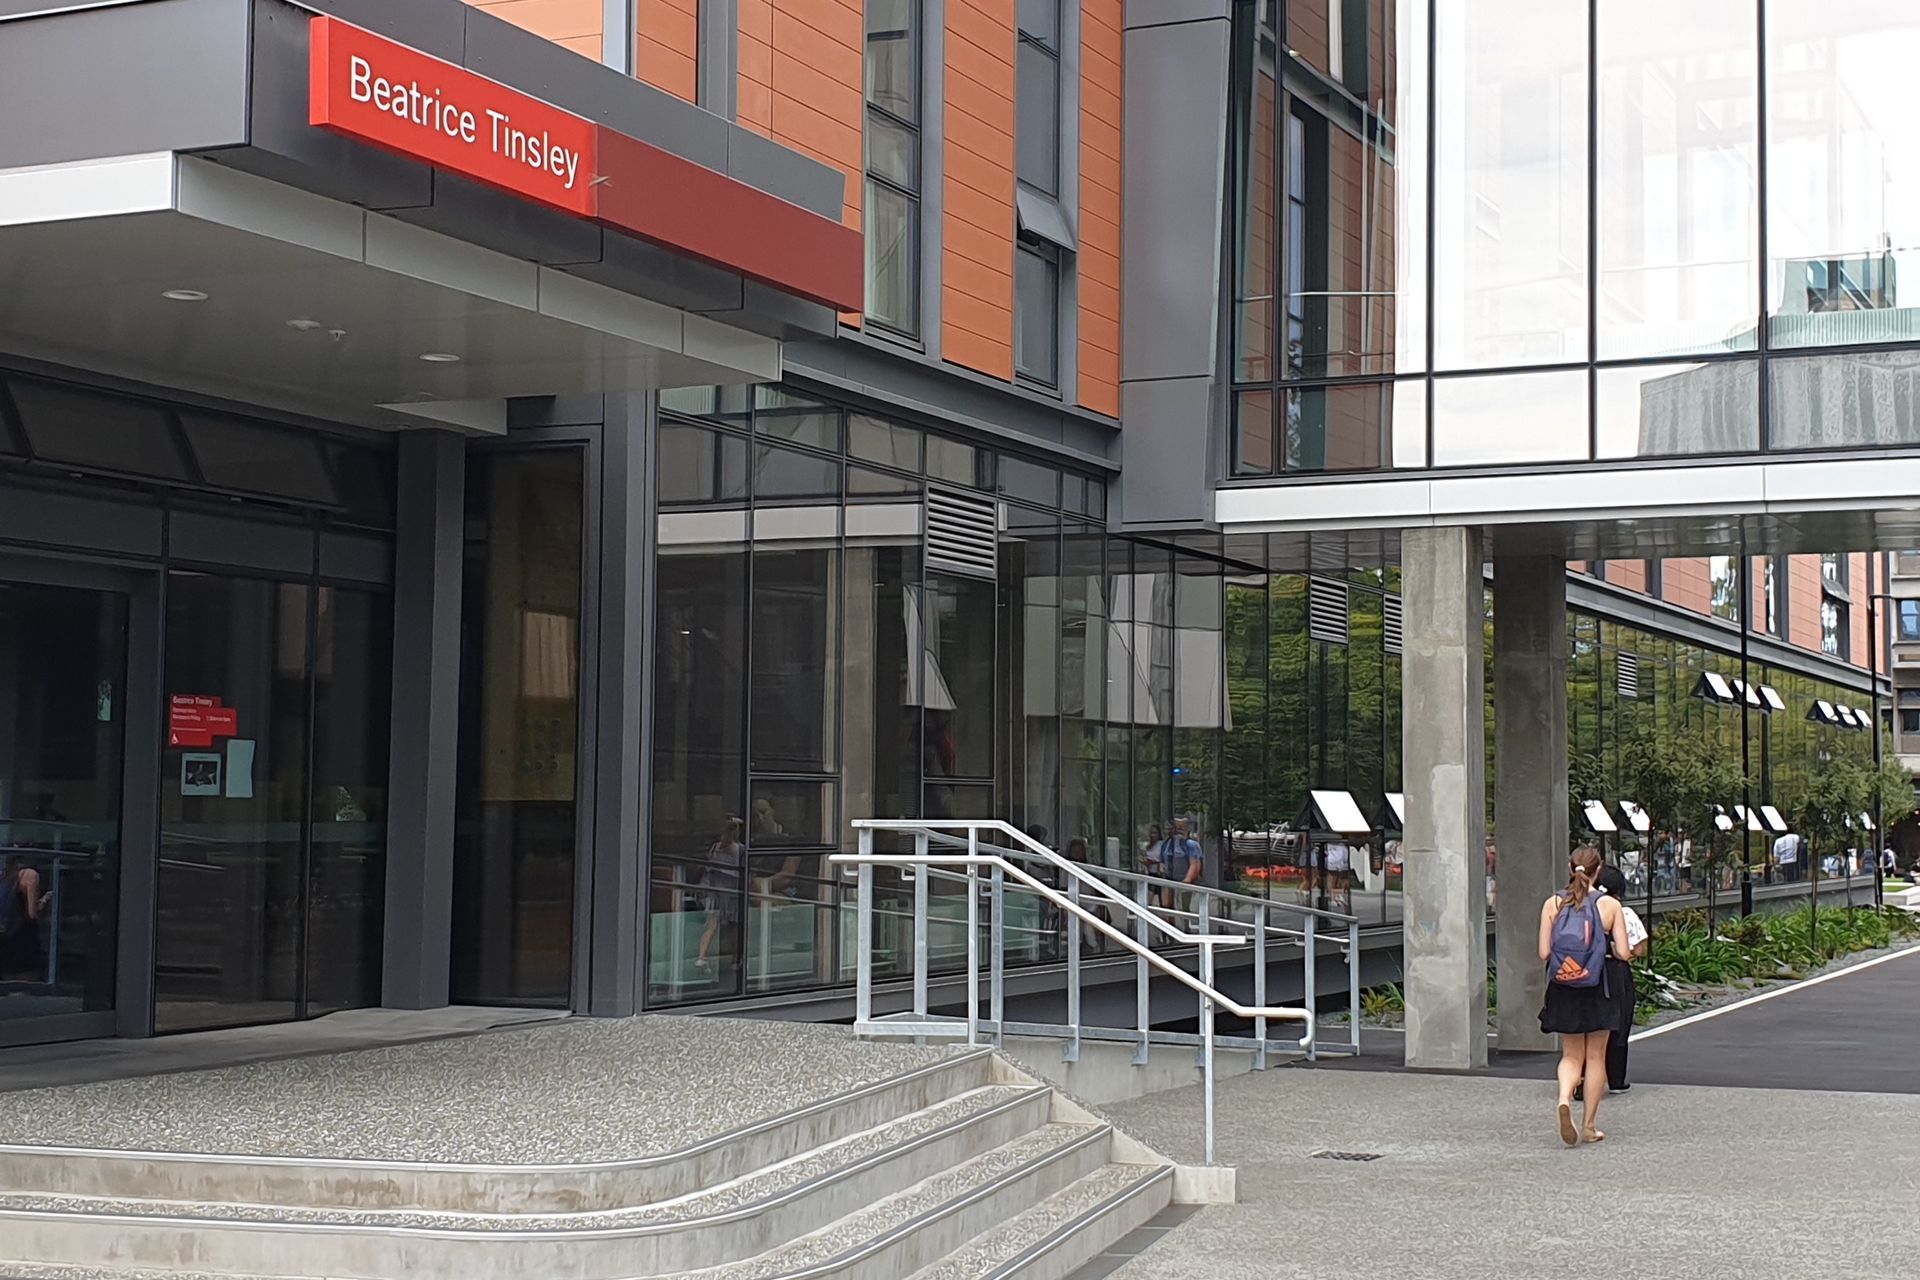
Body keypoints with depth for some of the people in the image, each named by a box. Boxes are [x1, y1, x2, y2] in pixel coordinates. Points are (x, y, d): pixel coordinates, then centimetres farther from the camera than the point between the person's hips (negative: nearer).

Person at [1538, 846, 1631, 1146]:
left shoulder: (1552, 904, -3)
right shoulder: (1609, 905, -6)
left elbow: (1544, 953, -5)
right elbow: (1623, 952, -8)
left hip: (1563, 990, 1)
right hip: (1597, 989, -1)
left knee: (1571, 1055, 13)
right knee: (1595, 1057, 11)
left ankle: (1564, 1100, -15)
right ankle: (1590, 1126, 15)